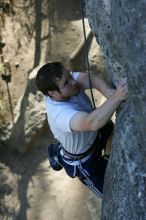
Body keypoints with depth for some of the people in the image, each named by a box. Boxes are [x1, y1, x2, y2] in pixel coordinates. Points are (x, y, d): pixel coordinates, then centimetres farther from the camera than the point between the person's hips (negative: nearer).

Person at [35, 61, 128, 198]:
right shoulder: (60, 113, -47)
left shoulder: (66, 79, -25)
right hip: (83, 160, -7)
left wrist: (109, 92, -59)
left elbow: (92, 79, -39)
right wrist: (116, 97, -73)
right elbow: (92, 123, -63)